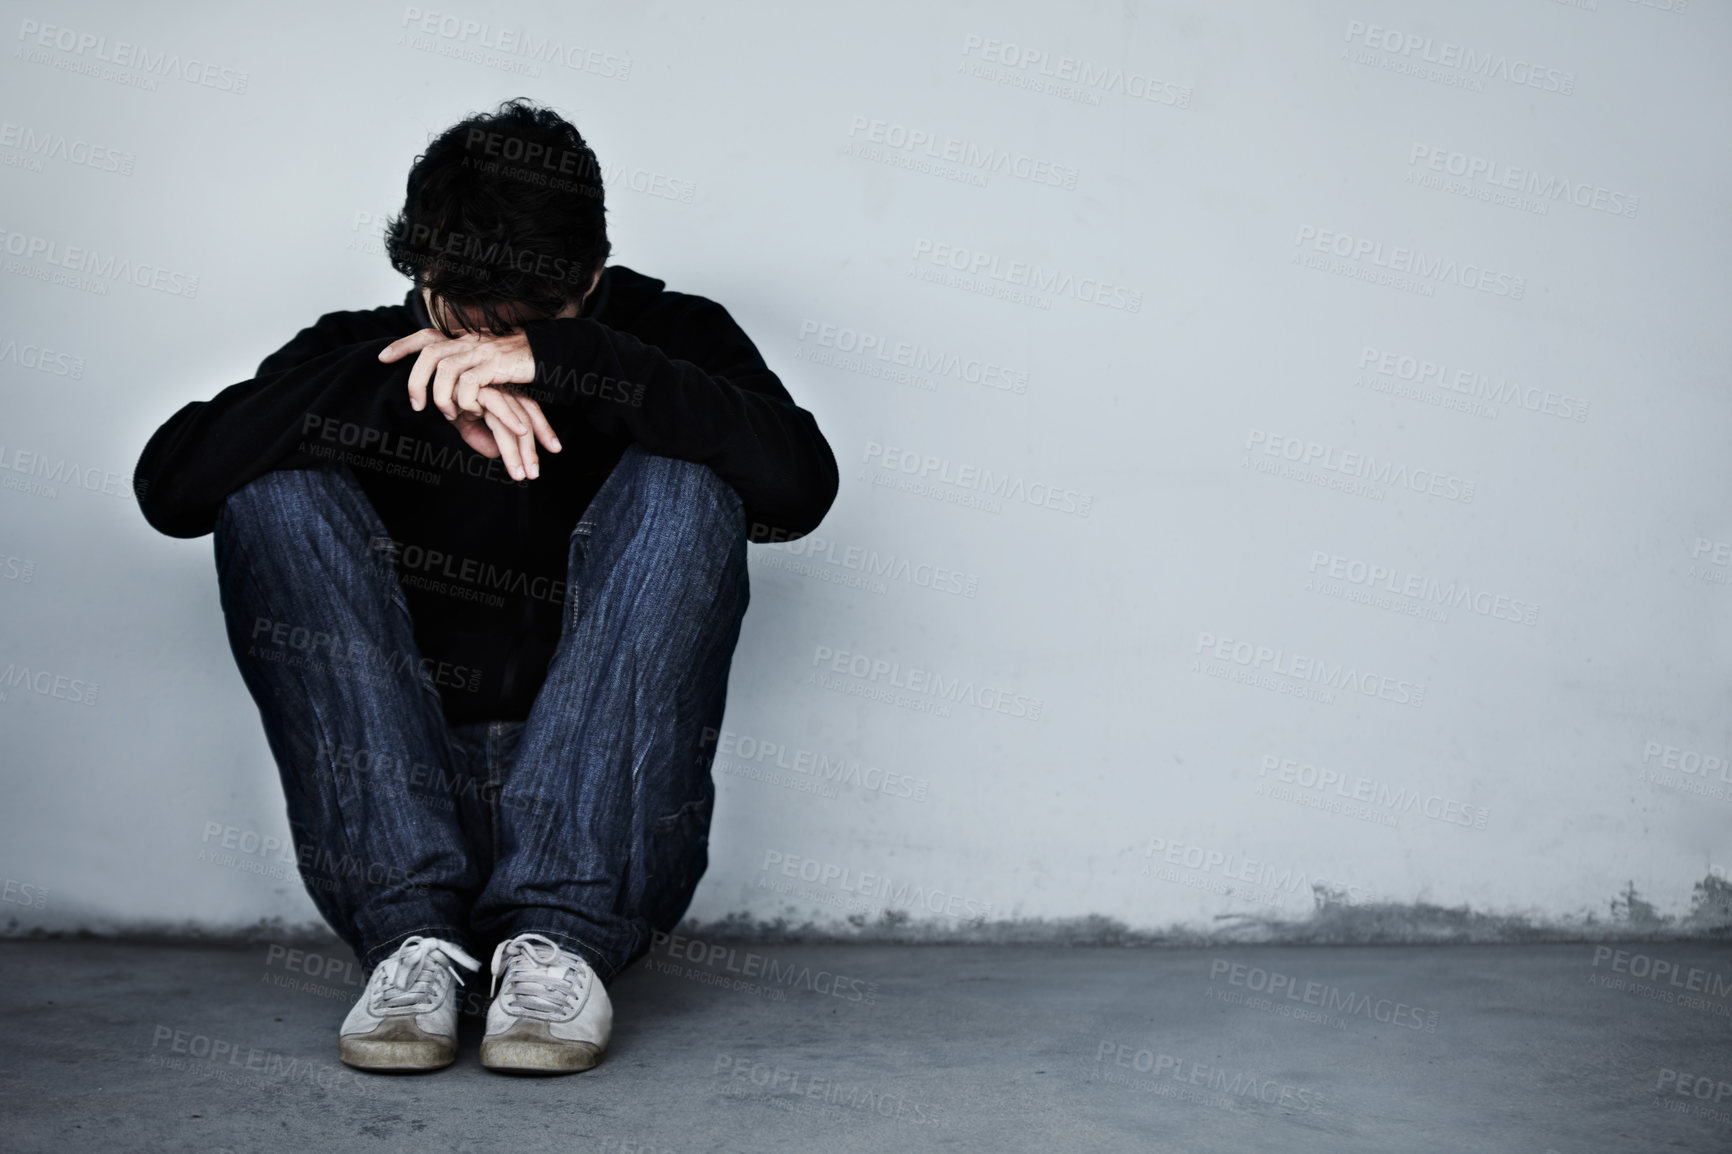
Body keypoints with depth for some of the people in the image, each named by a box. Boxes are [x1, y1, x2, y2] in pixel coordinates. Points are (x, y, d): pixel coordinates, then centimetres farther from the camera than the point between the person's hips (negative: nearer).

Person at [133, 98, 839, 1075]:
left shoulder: (669, 342, 5)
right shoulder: (363, 355, 7)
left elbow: (800, 486, -16)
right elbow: (170, 483, -9)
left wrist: (561, 360, -21)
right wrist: (402, 384, -19)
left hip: (607, 831, -1)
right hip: (394, 829, 2)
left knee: (681, 482, -19)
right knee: (274, 493, -15)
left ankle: (561, 935, -27)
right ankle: (411, 931, -23)